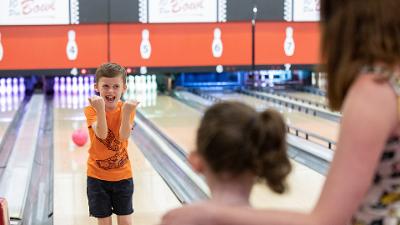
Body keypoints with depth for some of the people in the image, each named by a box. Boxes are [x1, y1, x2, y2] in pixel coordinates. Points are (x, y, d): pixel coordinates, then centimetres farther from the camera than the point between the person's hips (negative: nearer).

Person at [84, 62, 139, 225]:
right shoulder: (91, 110, -11)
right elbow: (102, 134, -28)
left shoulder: (126, 109, -8)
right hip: (97, 175, -1)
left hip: (122, 174, 1)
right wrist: (100, 109, -42)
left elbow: (124, 136, -24)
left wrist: (126, 113, -38)